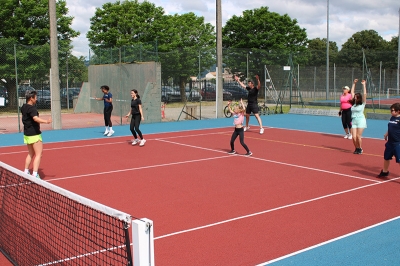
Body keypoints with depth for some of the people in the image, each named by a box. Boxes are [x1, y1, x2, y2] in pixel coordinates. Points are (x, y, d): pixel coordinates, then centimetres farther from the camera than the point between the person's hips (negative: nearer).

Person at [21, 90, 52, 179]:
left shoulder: (23, 107, 9)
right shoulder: (31, 108, -18)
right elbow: (35, 118, -36)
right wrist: (46, 121, -50)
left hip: (27, 134, 9)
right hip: (34, 135, -9)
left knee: (30, 154, 20)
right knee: (38, 154, -6)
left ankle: (26, 172, 26)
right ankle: (35, 174, -12)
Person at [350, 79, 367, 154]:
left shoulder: (362, 104, -1)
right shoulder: (354, 103, 9)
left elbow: (364, 94, -11)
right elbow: (352, 92, 14)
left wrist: (364, 85, -9)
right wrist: (354, 83, 15)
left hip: (360, 120, -4)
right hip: (353, 120, 4)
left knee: (358, 136, -6)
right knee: (354, 137, -2)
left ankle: (360, 149, 12)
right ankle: (357, 148, 17)